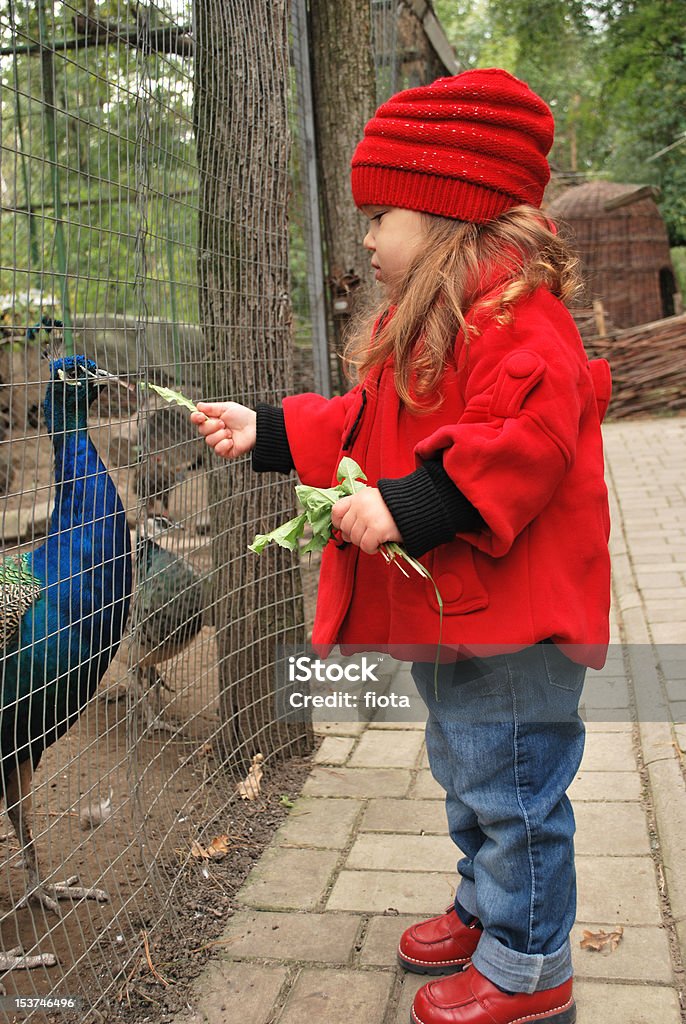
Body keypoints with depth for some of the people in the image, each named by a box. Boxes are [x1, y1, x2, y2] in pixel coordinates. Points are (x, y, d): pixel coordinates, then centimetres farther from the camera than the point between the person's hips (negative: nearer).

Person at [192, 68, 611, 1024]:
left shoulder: (517, 317, -19)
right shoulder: (422, 324, 14)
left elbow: (524, 440, -31)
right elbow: (366, 425, 21)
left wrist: (407, 507, -31)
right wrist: (268, 432, 17)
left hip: (509, 617, -11)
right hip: (444, 610, 11)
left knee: (510, 785, 3)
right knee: (463, 771, 24)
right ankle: (485, 906, 45)